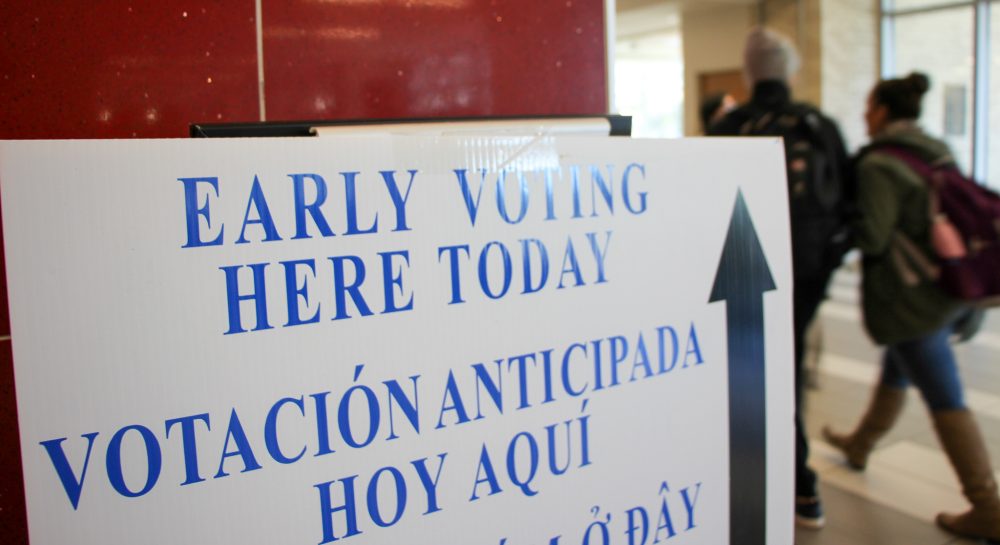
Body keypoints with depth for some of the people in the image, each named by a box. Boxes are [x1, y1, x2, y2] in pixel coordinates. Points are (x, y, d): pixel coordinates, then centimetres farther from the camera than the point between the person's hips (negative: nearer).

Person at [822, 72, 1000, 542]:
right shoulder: (939, 152, 8)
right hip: (947, 285, 9)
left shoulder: (879, 164, -16)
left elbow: (873, 236, -21)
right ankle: (859, 444, 46)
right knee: (896, 369, 25)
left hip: (910, 296, -9)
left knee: (943, 397, -4)